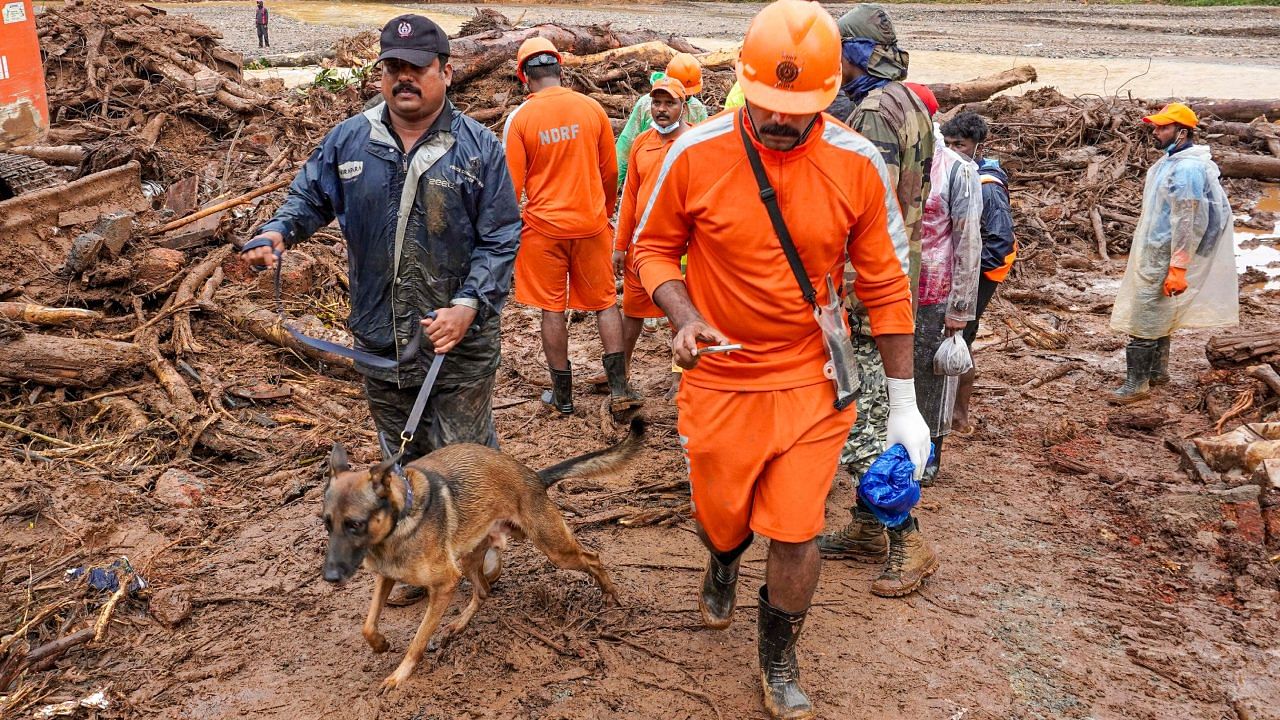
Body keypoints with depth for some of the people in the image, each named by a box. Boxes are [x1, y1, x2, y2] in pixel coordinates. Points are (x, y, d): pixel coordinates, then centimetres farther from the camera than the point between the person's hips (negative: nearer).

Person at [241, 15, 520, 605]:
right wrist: (276, 233, -7)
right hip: (379, 341, 4)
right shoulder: (348, 141, 3)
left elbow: (500, 240, -6)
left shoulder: (479, 148, -5)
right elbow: (309, 196, 15)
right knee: (403, 460, 18)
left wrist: (468, 305, -18)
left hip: (460, 342, -3)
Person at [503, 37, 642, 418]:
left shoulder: (519, 118, -9)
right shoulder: (592, 108, -2)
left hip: (544, 227, -2)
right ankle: (619, 389, 8)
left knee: (552, 309, 9)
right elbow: (610, 171, 6)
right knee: (605, 303, 12)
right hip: (592, 224, 2)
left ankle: (562, 393, 16)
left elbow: (513, 183, -5)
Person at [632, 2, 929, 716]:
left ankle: (779, 661, 29)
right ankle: (723, 568, 55)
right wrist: (684, 316, -18)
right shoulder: (696, 153, -12)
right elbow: (654, 249, 2)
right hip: (720, 378, 0)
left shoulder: (857, 164, -10)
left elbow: (885, 285, -2)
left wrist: (905, 403, 1)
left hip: (812, 383, 0)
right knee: (722, 517, 15)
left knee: (798, 532, 1)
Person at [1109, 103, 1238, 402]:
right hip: (1152, 252, 10)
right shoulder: (1170, 162, 11)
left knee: (1143, 319, -6)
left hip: (1162, 257, -10)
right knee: (1158, 315, 19)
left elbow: (1187, 222, -23)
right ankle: (1158, 370, 31)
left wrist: (1178, 268, -24)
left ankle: (1137, 383, 1)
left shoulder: (1187, 169, -21)